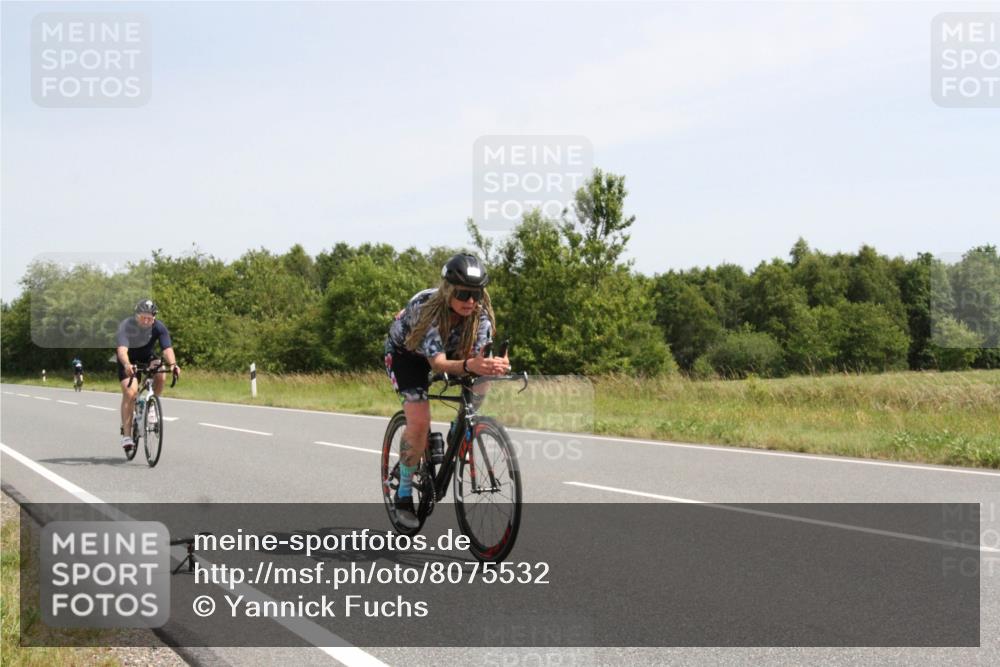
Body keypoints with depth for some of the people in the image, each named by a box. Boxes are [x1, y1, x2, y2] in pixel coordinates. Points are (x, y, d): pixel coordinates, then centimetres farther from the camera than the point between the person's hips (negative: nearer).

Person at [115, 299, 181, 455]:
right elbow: (122, 349, -42)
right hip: (128, 361, -3)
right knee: (130, 392, -21)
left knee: (160, 374, -29)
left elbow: (167, 348, -32)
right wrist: (127, 365, -63)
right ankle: (126, 434, -17)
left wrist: (173, 364, -53)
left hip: (147, 358, 3)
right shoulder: (126, 325, -28)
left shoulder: (159, 327, -21)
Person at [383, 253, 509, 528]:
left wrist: (493, 365, -58)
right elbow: (438, 363, -47)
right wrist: (469, 366, -66)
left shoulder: (480, 313, -27)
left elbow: (479, 354, -34)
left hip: (446, 349, 6)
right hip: (405, 351, -6)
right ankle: (403, 496, -5)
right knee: (419, 422, -20)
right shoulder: (426, 307, -40)